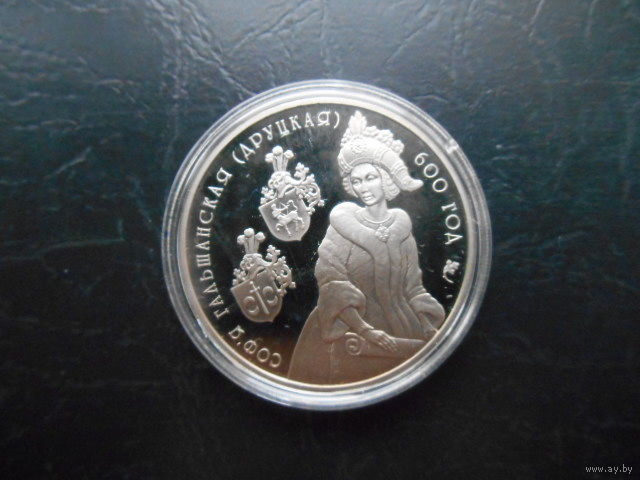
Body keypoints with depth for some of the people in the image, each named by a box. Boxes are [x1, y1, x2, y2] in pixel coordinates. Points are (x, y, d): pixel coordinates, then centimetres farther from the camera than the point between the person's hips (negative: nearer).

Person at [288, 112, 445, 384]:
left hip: (399, 328, 3)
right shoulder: (344, 221, -9)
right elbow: (331, 281, -16)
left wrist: (434, 331, -2)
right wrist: (364, 330, -22)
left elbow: (412, 286, 6)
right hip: (350, 327, -3)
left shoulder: (401, 224, 1)